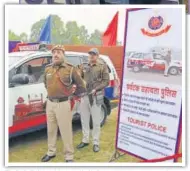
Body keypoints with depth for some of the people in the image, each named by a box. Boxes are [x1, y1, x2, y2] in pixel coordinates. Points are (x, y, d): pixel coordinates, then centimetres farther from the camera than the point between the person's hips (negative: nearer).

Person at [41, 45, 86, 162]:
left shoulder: (70, 69, -8)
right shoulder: (48, 69, 8)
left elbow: (81, 86, 0)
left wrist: (73, 94, 10)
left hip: (63, 104, -5)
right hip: (50, 103, 6)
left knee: (66, 131, 1)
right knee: (51, 130, 17)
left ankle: (69, 157, 15)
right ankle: (51, 152, 35)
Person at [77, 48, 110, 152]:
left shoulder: (102, 66, -1)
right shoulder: (84, 66, 12)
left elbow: (106, 81, -6)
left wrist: (96, 89, -16)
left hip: (96, 97, -4)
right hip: (84, 96, 5)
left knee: (96, 121, 4)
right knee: (84, 120, 13)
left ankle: (96, 143, 17)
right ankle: (85, 140, 28)